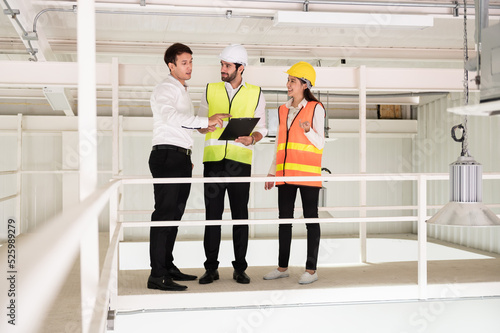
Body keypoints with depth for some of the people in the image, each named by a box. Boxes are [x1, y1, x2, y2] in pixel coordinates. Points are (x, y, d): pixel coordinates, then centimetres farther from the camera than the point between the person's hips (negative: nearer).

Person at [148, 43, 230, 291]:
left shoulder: (183, 91, 24)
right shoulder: (165, 89, -6)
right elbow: (170, 115, -27)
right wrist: (205, 121, -33)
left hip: (182, 158, 9)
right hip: (166, 156, -9)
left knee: (175, 213, 10)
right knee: (165, 213, -13)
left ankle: (168, 266, 17)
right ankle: (157, 275, -13)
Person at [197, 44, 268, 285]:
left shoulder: (256, 94, 9)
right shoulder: (211, 90, 12)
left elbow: (261, 127, 11)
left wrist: (252, 139, -10)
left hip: (240, 160, -1)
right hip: (213, 159, 1)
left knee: (240, 215, 2)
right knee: (212, 214, 0)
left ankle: (240, 268, 11)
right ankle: (211, 268, 9)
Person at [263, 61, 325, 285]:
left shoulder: (316, 108, -1)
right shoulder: (283, 110, 16)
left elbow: (320, 143, -4)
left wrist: (308, 130, -23)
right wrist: (272, 172, 15)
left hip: (308, 173, -6)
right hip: (286, 173, 6)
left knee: (310, 219, 0)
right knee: (284, 219, 8)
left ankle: (311, 270, 5)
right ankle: (282, 267, 16)